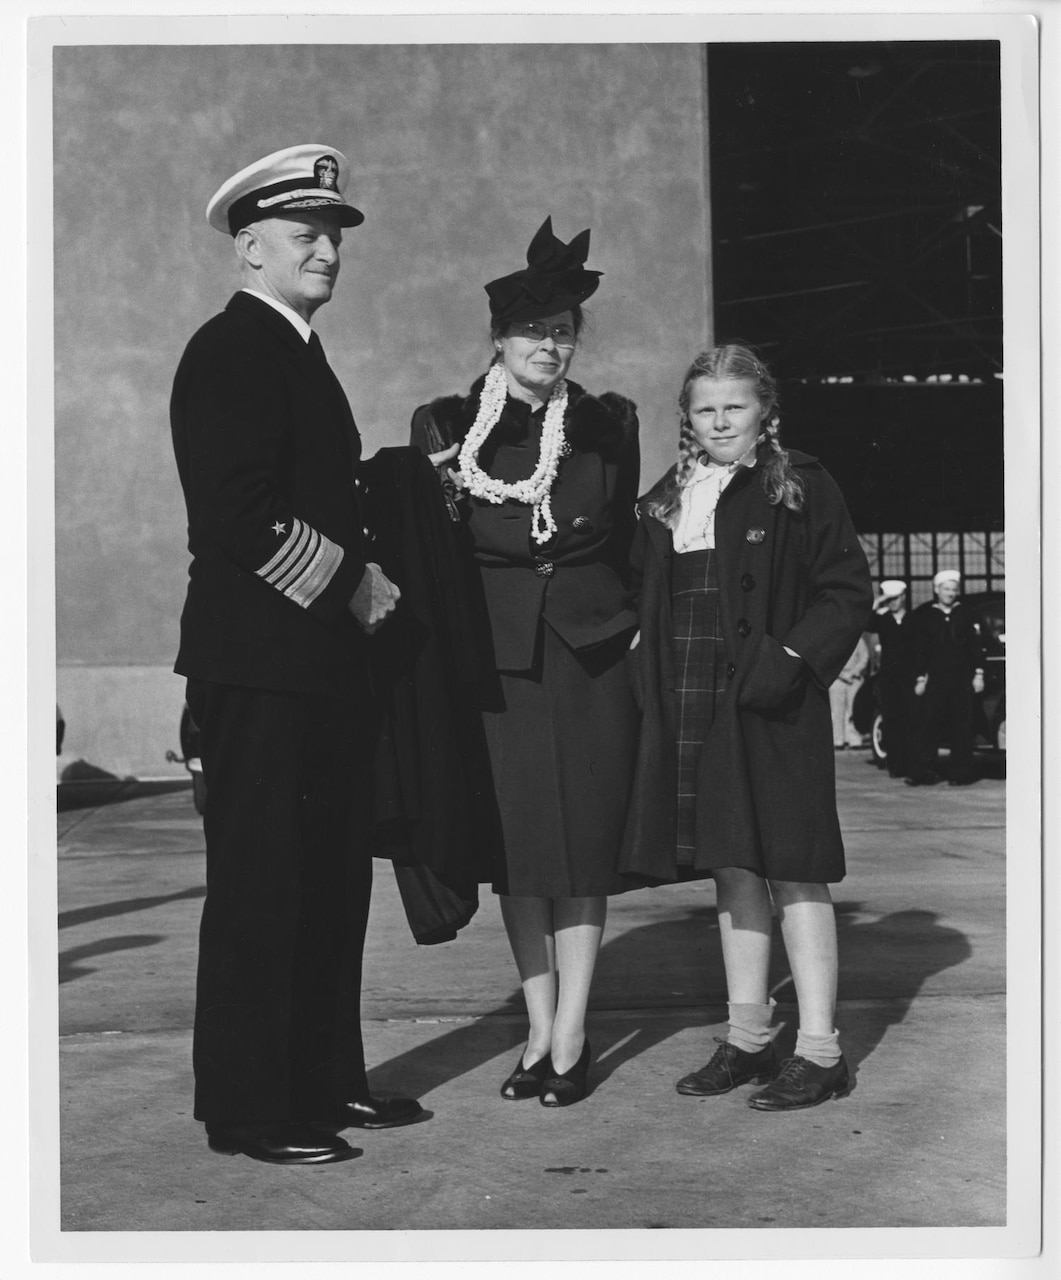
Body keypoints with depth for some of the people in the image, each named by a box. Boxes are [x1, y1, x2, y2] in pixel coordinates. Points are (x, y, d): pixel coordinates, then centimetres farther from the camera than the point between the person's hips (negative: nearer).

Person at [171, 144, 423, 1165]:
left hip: (320, 658, 10)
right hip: (258, 661, -10)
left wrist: (362, 572, 6)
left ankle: (325, 1079, 25)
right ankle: (249, 1108, 5)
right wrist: (350, 581, -12)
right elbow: (239, 516, -21)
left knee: (331, 878, 15)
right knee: (260, 882, -3)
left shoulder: (296, 352, 20)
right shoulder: (230, 351, -11)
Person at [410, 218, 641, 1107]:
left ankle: (570, 1041, 8)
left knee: (584, 851, 1)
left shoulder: (608, 425, 6)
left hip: (591, 659, 0)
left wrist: (632, 631, 4)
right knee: (517, 855, 5)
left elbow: (624, 546, 14)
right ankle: (541, 1036, 16)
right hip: (496, 663, 0)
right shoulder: (446, 428, 2)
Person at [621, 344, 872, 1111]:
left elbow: (848, 590, -5)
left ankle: (820, 1050, 3)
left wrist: (795, 658, -16)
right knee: (733, 872, 11)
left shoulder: (801, 488, -3)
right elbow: (646, 603, 20)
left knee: (790, 869, -3)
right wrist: (652, 669, 4)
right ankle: (749, 1039, 19)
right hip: (691, 710, 5)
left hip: (771, 707, -5)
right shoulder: (665, 504, 12)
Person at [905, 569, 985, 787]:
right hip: (934, 678, -1)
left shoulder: (965, 613, 9)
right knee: (927, 726, -4)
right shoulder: (922, 614, 5)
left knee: (962, 728, 0)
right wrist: (920, 678, -2)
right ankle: (922, 771, -1)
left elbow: (975, 645, 10)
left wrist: (978, 673, 3)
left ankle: (960, 772, 5)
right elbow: (917, 649, 4)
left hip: (962, 679, 1)